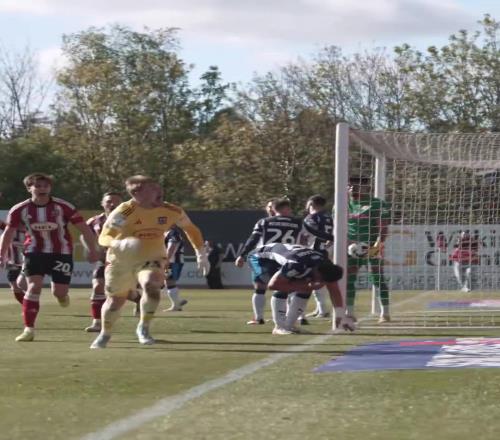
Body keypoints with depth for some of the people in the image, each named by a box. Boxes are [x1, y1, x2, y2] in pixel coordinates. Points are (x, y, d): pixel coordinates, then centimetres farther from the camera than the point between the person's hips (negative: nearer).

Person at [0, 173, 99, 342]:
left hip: (61, 252, -1)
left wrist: (92, 250, -10)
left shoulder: (63, 207, -14)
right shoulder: (19, 210, -8)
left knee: (59, 293, -4)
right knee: (34, 286, -17)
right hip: (34, 252, 1)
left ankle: (61, 294, 37)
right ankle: (29, 329, -12)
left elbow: (84, 228, -8)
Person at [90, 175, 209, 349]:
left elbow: (191, 229, 6)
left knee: (152, 286, -29)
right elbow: (103, 238, -24)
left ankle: (143, 328, -8)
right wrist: (119, 243, -45)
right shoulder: (124, 212, -24)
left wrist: (201, 253, 3)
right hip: (121, 260, -1)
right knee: (116, 300, 11)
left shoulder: (172, 211, -13)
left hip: (152, 258, 1)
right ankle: (104, 334, 39)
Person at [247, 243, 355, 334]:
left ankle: (288, 325, 5)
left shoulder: (327, 267, -18)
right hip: (261, 258, -8)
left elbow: (334, 291, -7)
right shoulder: (296, 265, -42)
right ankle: (279, 327, -17)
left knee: (305, 290, -2)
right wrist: (306, 286, -32)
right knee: (282, 290, -28)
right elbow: (273, 284, -34)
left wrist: (340, 316, -11)